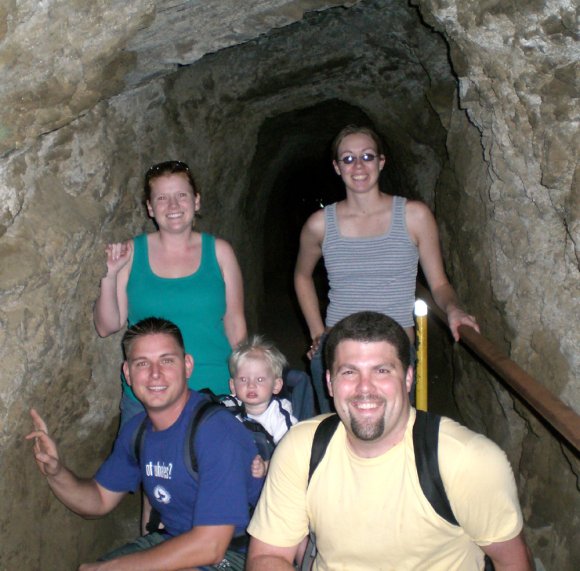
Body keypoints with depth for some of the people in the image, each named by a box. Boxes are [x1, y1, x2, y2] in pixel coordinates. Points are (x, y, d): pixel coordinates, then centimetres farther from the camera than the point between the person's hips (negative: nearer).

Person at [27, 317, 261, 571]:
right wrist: (56, 473, -10)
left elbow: (210, 546, -29)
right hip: (171, 540, 7)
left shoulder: (216, 429, -26)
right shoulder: (136, 429, 1)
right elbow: (100, 500, 13)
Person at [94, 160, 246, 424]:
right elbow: (107, 327, 2)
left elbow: (235, 323, 5)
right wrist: (109, 275, -12)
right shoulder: (131, 253, 0)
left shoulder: (218, 251, 1)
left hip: (215, 392, 0)